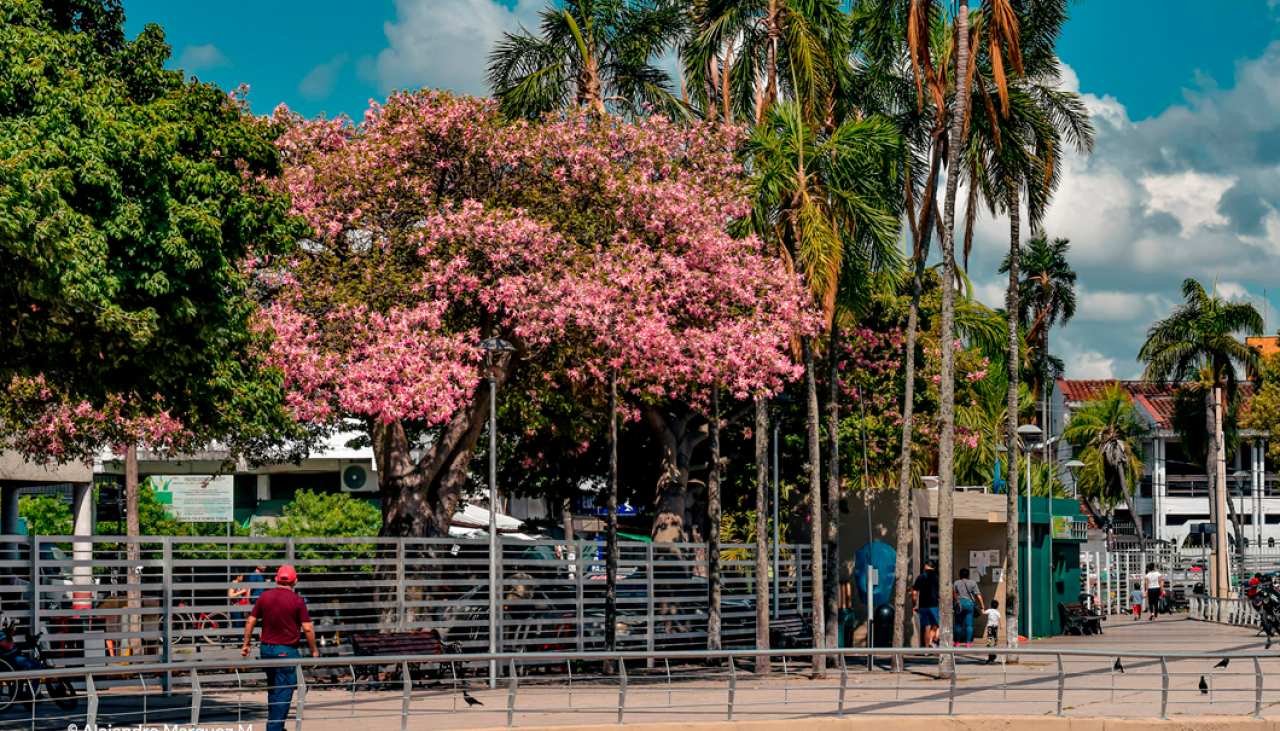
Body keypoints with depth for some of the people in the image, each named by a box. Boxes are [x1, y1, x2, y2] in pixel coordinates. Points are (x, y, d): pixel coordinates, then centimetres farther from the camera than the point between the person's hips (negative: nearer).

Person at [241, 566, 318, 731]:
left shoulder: (265, 596, 4)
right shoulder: (297, 600, -9)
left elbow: (250, 621, 6)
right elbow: (307, 628, -9)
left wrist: (246, 644, 15)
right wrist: (314, 650, 2)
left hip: (266, 649, 5)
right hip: (286, 650, -5)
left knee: (273, 689, 19)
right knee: (284, 692, 0)